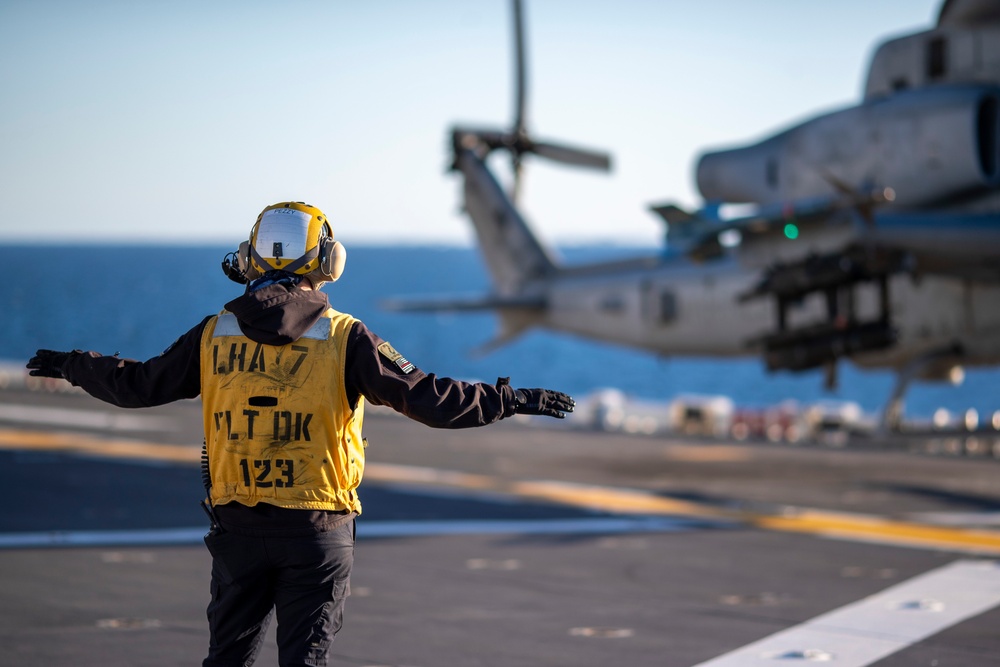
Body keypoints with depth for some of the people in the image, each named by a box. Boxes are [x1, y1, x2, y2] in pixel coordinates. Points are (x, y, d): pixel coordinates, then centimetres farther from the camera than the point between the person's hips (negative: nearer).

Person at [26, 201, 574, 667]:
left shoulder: (215, 336, 1)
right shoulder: (344, 338, -6)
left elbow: (139, 385, 11)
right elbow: (425, 397, -9)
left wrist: (72, 367, 28)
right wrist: (510, 401, 0)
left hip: (237, 526, 2)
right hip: (317, 532, -2)